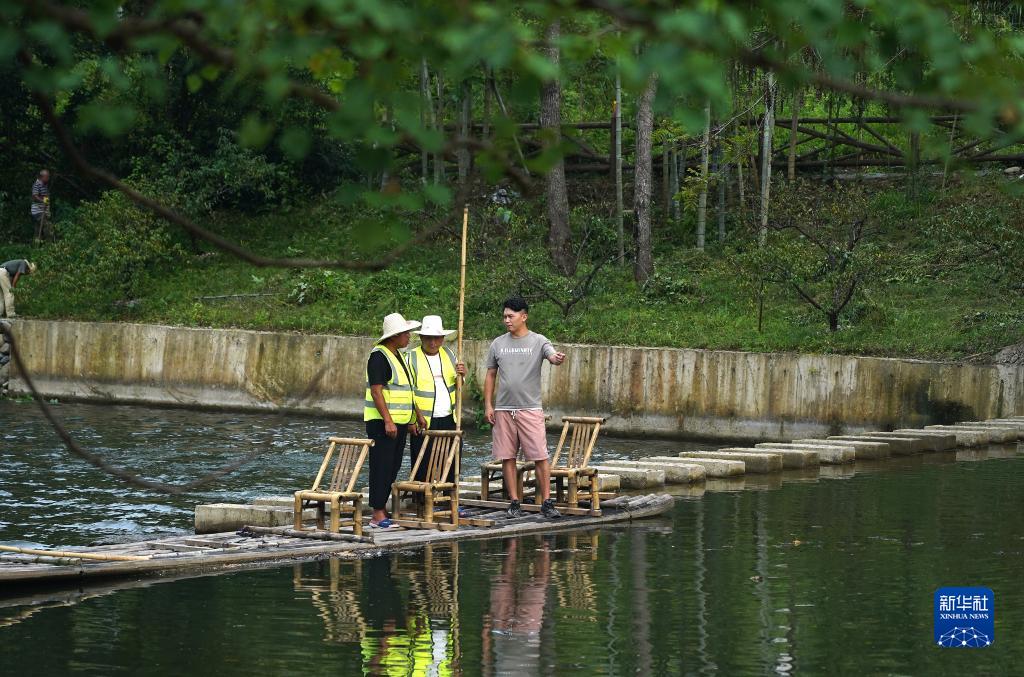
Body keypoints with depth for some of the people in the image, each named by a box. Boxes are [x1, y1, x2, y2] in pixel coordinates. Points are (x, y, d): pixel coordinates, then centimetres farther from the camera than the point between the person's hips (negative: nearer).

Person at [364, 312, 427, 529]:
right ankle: (378, 515, -10)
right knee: (382, 467, -9)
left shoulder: (397, 356, 17)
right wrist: (388, 421, -24)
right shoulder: (379, 356, -13)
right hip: (381, 422, -9)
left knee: (393, 468, 10)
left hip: (398, 422, 9)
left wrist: (415, 416, 22)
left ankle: (382, 510, 15)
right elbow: (376, 391, -19)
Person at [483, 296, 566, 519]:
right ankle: (514, 502, 11)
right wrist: (488, 405, 6)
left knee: (540, 456, -7)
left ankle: (546, 502, -3)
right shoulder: (498, 344, 9)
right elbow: (490, 375, 13)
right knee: (507, 457, 4)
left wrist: (557, 358, -45)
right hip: (503, 409, 3)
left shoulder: (538, 342, -1)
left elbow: (552, 356, -20)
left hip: (530, 409, -3)